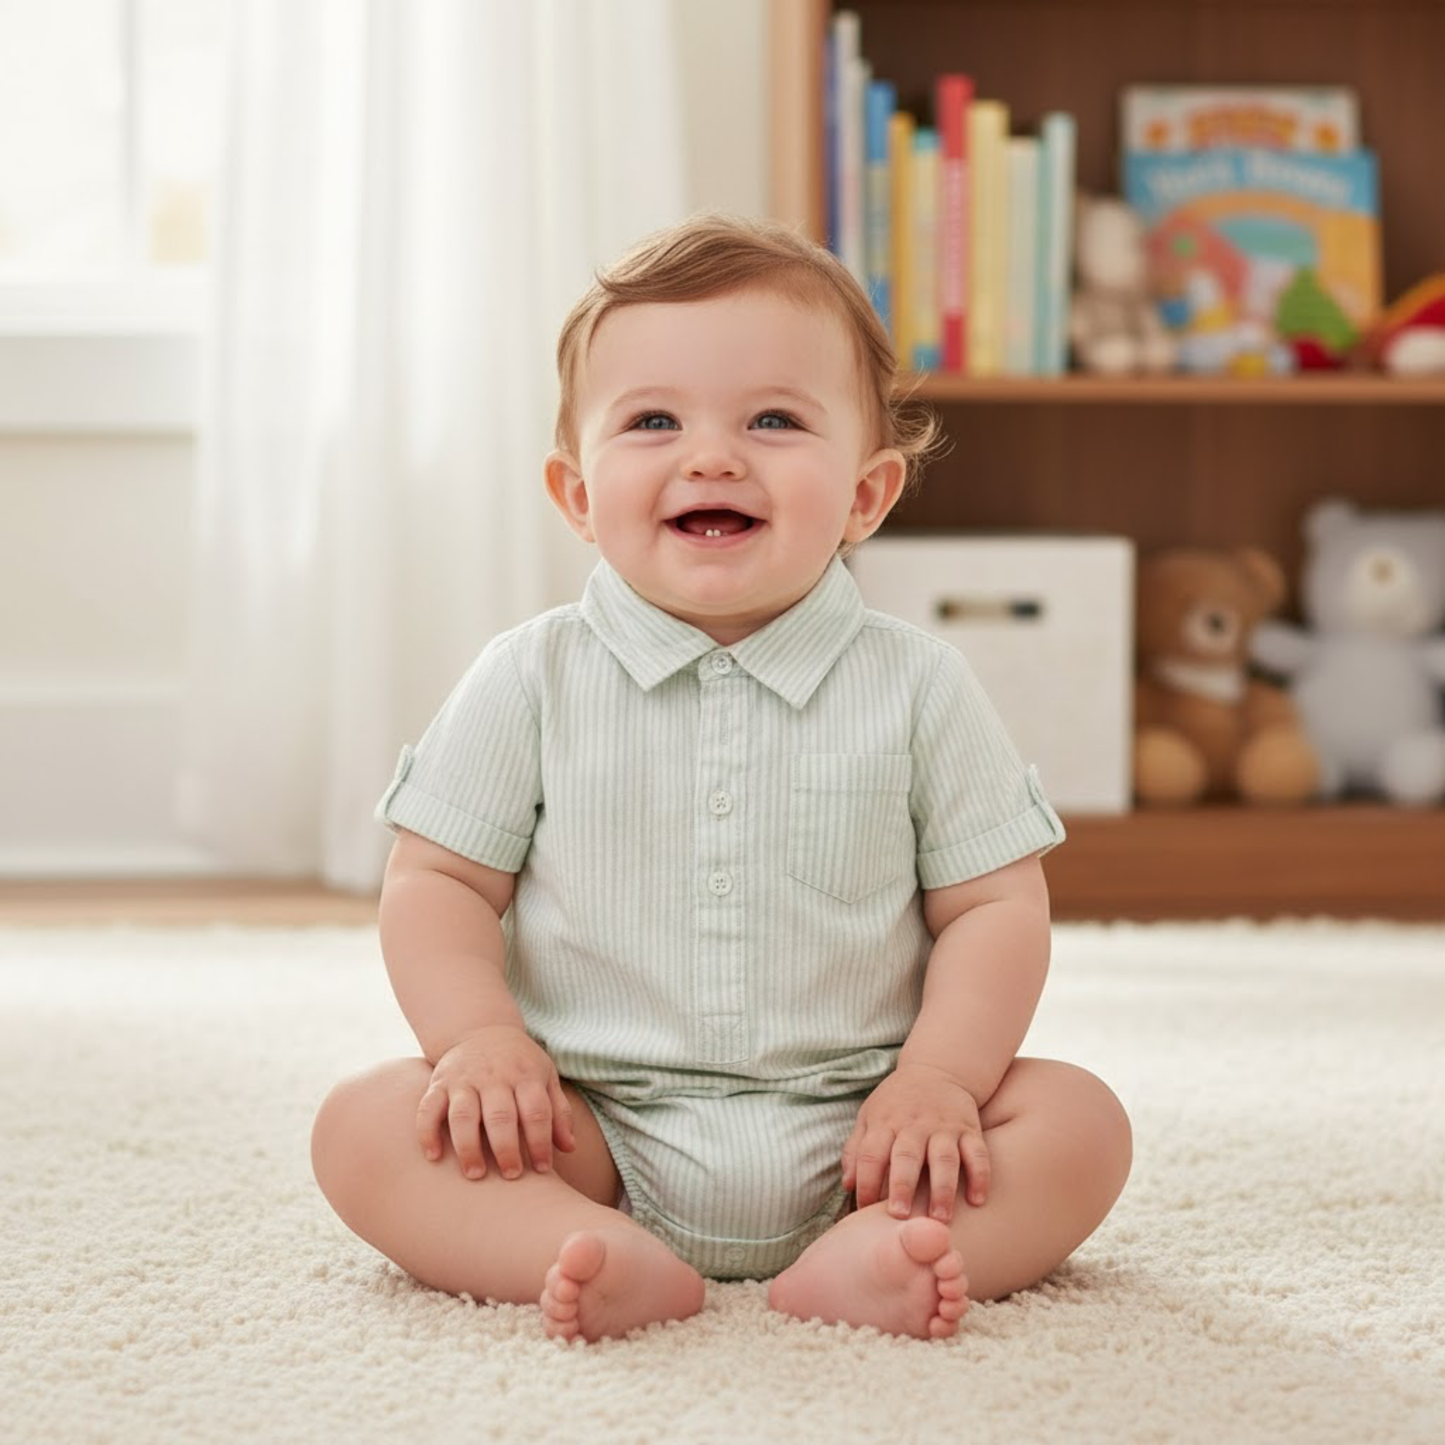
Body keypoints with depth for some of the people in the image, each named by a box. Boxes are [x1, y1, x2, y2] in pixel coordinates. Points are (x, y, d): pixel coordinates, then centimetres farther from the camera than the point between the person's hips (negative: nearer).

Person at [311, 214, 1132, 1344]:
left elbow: (995, 905, 2)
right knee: (366, 1125, -21)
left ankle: (863, 1258, -37)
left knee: (1079, 1122, -19)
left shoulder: (917, 688, 1)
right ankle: (618, 1265, -39)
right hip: (592, 1135, 0)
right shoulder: (534, 682, 2)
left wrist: (940, 1076, -13)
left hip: (849, 1135, 1)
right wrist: (480, 1036, -14)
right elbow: (438, 882, 4)